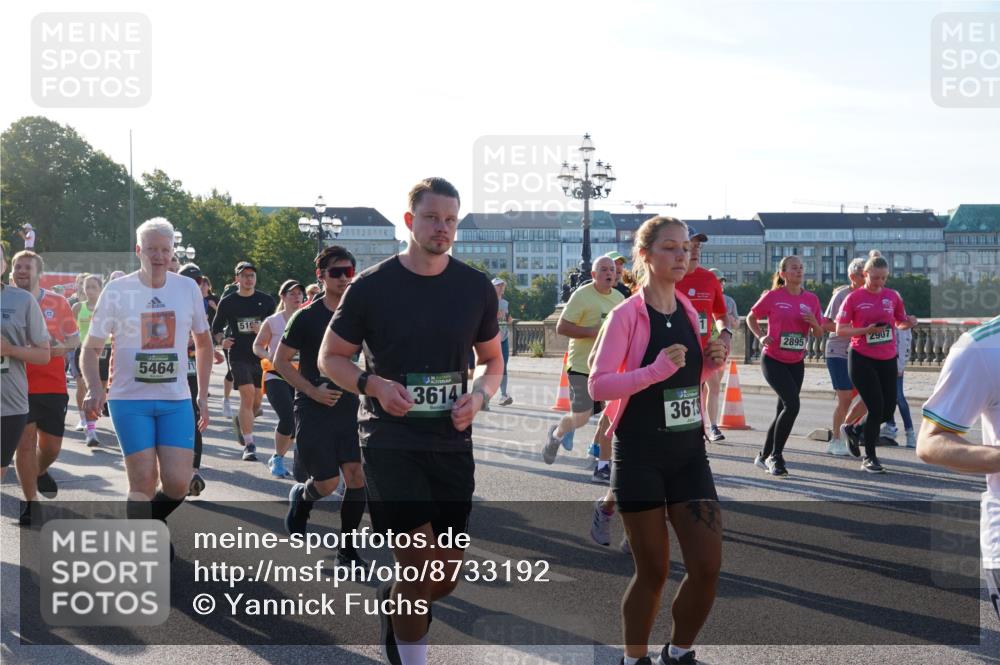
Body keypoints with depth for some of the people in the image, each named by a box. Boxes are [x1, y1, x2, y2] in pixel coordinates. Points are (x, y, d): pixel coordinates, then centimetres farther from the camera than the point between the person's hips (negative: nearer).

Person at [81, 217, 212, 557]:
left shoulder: (188, 288, 2)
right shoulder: (117, 290, -4)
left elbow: (203, 343, 15)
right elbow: (91, 348, 1)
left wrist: (203, 396, 10)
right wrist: (95, 388, -17)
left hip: (176, 400, 2)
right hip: (130, 400, -2)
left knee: (178, 483, -5)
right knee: (144, 482, -6)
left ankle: (151, 522, 27)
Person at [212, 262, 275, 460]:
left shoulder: (267, 301, 6)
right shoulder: (228, 302, 5)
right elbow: (216, 328, 13)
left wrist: (264, 331, -11)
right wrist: (221, 341, -7)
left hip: (261, 356, 2)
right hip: (238, 356, -2)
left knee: (257, 399, 6)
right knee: (247, 395, -15)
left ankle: (241, 421, 41)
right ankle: (249, 444, -12)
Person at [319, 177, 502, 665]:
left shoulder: (476, 288, 3)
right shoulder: (371, 286, -5)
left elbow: (492, 360, 15)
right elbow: (330, 357, 3)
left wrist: (478, 395, -7)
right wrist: (374, 385, -16)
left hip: (451, 443, 4)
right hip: (390, 443, -4)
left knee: (446, 577, 9)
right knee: (423, 571, -10)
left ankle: (392, 600, 42)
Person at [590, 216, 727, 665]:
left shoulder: (689, 312, 8)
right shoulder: (626, 315, -10)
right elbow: (598, 385, -17)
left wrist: (710, 363, 0)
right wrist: (657, 369, -26)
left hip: (689, 451, 5)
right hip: (640, 456, -5)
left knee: (708, 567, 0)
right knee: (653, 572, 3)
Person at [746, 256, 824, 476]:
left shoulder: (811, 299, 4)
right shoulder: (773, 296, -7)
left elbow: (819, 334, 10)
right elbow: (751, 318, 7)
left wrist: (815, 323, -11)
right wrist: (761, 337, -9)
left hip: (796, 363, 5)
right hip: (773, 360, -5)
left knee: (784, 409, 9)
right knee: (792, 404, -19)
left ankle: (764, 456, 26)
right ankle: (775, 456, -6)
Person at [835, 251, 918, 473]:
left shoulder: (892, 296, 6)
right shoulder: (854, 298, -5)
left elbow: (901, 322, 17)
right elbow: (840, 330, -6)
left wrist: (910, 322, -6)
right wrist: (866, 330, -20)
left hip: (888, 360, 5)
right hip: (861, 359, -5)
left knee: (888, 409, 5)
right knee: (876, 408, -10)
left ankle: (853, 430, 33)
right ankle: (869, 458, 6)